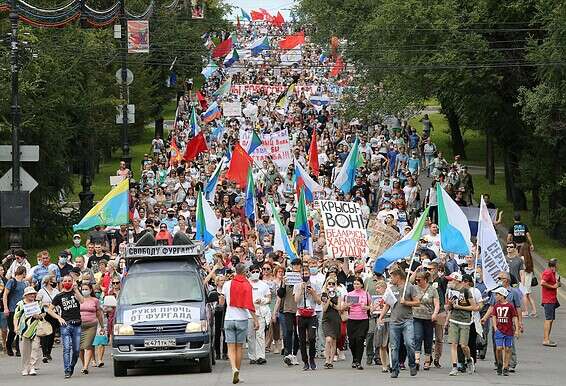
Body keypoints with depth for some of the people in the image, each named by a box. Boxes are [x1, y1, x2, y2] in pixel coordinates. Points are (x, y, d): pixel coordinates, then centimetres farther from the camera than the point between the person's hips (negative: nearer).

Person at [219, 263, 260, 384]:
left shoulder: (227, 284, -1)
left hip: (229, 319, 0)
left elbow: (221, 302, 9)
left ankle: (234, 369, -23)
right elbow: (249, 305, -13)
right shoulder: (247, 285, -6)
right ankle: (237, 374, 12)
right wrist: (256, 319, -9)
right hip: (242, 319, 0)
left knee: (231, 348, 1)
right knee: (239, 348, 9)